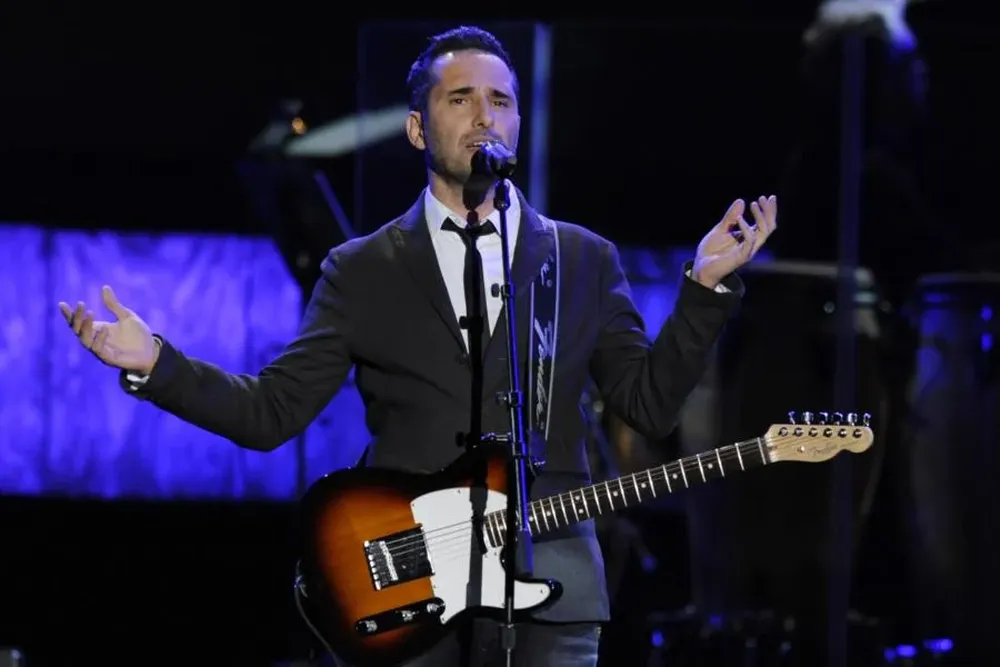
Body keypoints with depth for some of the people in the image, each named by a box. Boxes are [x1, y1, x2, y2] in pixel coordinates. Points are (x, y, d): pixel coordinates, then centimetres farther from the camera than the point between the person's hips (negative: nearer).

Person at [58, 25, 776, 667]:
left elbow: (651, 404, 9)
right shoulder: (361, 270, 10)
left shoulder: (584, 260, 12)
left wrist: (706, 287, -1)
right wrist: (155, 365, -6)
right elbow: (271, 411, 7)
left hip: (548, 586, 0)